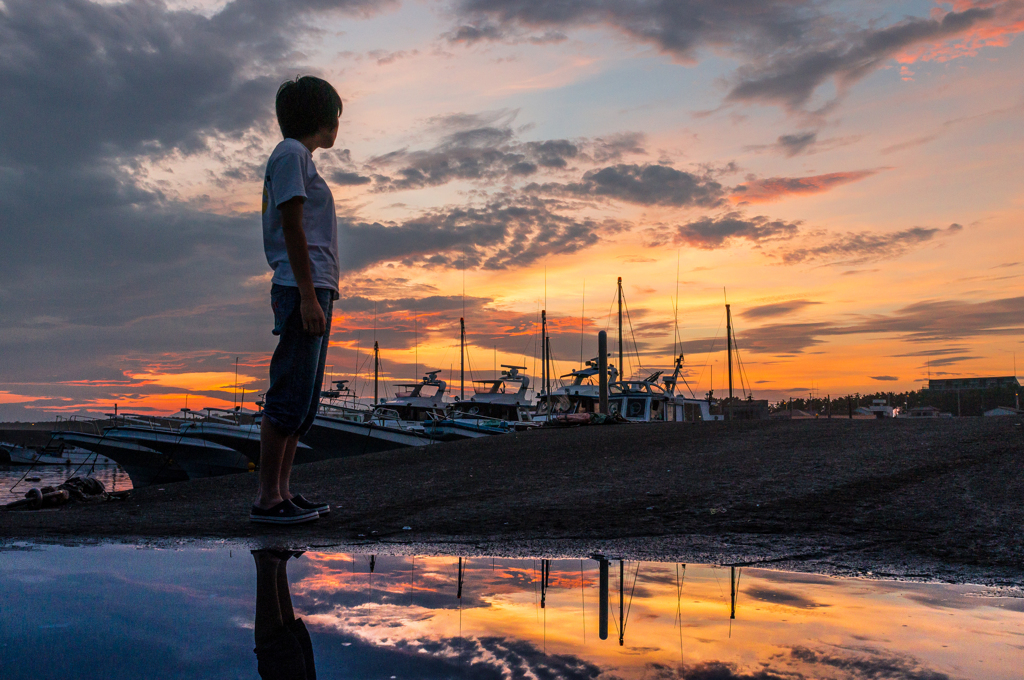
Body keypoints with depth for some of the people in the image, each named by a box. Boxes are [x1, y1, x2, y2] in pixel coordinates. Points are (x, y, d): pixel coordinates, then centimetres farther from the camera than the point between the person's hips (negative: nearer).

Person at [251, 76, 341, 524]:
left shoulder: (300, 158, 26)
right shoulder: (291, 154, -4)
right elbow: (292, 227, -13)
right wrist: (307, 295, -20)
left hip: (314, 289, 10)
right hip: (303, 288, -10)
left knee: (304, 401, 9)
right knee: (289, 397, -10)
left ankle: (282, 490, 12)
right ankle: (267, 498, -7)